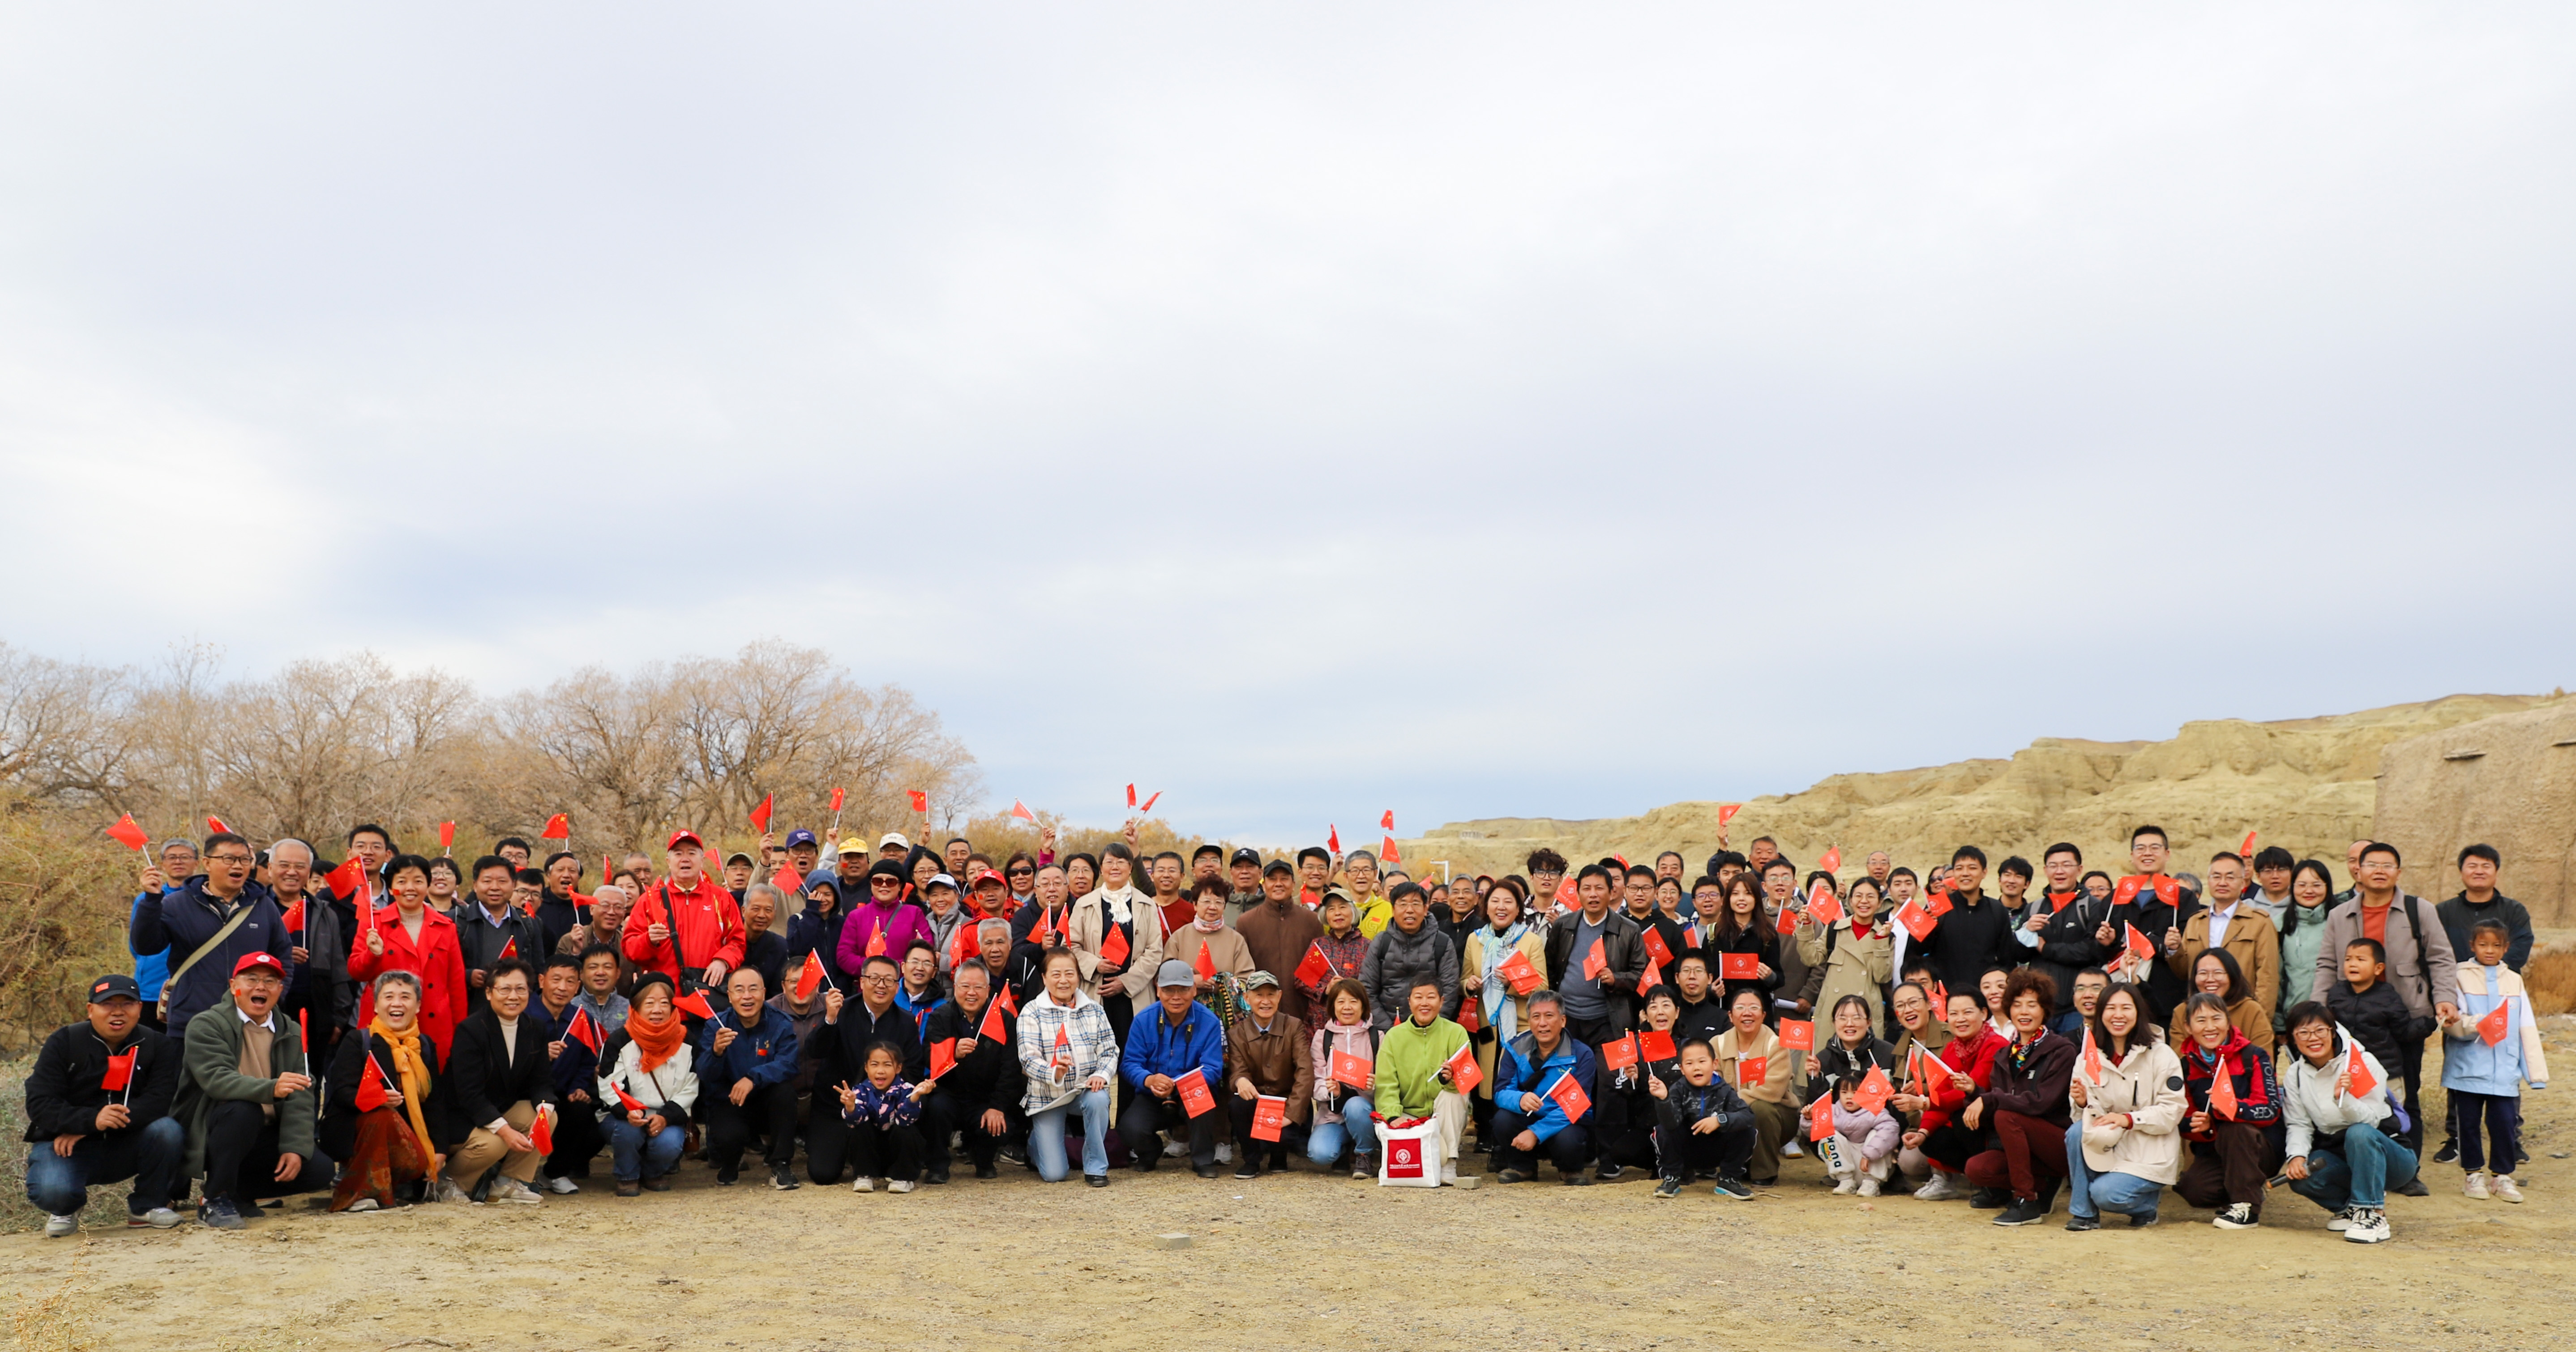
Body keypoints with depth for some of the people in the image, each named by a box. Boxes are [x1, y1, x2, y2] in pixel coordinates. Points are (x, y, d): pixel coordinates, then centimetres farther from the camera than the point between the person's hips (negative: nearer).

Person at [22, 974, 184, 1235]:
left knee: (168, 1131, -29)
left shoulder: (158, 1046, -3)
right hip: (66, 1145, -1)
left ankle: (147, 1206, -2)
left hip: (127, 1147, 1)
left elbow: (160, 1100, -16)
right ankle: (65, 1209, 10)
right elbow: (39, 1105, -14)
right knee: (51, 1191, -32)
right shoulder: (63, 1043, -5)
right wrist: (91, 1120, -33)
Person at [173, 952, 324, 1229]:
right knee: (242, 1109, -35)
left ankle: (240, 1192, 10)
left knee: (319, 1171, -15)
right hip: (208, 1133, -4)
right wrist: (271, 1089, -42)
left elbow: (301, 1097, -3)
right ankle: (216, 1199, -17)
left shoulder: (292, 1034, 7)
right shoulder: (206, 1026, -7)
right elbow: (216, 1079, -25)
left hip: (265, 1137, 5)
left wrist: (295, 1148, -17)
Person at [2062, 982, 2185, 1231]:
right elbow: (2091, 1115, 0)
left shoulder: (2161, 1056, -7)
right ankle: (2083, 1211, -12)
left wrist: (2129, 1119, -24)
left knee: (2105, 1193, -26)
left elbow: (2172, 1110, -12)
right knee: (2076, 1132, -28)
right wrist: (2083, 1103, -23)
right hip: (2109, 1148, 4)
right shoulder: (2089, 1059, 3)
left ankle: (2147, 1205, 9)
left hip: (2151, 1154, -4)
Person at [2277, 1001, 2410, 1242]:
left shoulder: (2363, 1063, -15)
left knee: (2359, 1133, -37)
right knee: (2300, 1175, -27)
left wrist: (2344, 1097, -41)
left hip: (2387, 1153, -4)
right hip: (2339, 1156, 4)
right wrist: (2297, 1156, -22)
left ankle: (2374, 1215, -23)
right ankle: (2351, 1206, 6)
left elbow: (2370, 1121, -22)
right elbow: (2299, 1124, -3)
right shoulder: (2295, 1075, -1)